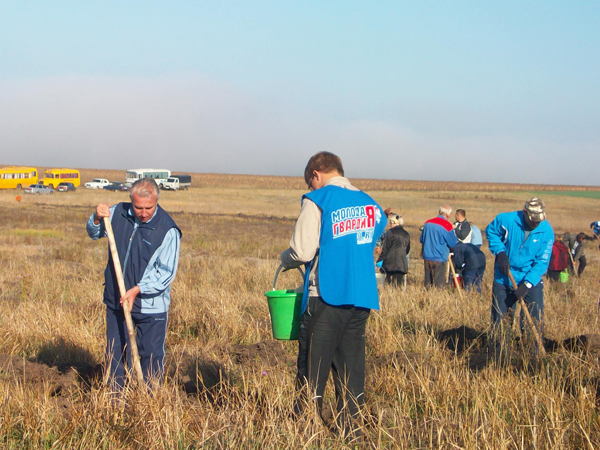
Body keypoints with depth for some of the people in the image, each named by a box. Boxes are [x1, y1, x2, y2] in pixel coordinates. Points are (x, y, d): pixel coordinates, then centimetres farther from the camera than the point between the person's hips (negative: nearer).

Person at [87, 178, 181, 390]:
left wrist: (137, 290, -22)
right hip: (116, 300, 5)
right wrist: (97, 219, -6)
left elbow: (166, 272, -14)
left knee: (151, 355, 2)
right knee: (115, 354, 12)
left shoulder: (168, 230, -15)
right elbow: (95, 234, 16)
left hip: (150, 306, -5)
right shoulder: (118, 213, -1)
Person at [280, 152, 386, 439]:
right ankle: (351, 433, 11)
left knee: (313, 371, 0)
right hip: (362, 296, 6)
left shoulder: (317, 201, -6)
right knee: (351, 369, 10)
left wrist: (285, 259, 9)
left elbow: (302, 251, -11)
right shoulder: (370, 204, 12)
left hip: (326, 297, -6)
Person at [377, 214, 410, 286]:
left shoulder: (391, 232, -4)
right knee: (399, 284, 4)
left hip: (391, 262, -5)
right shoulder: (406, 234, 15)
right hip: (402, 263, 5)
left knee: (389, 283, -6)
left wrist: (379, 260, 1)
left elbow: (385, 249, -5)